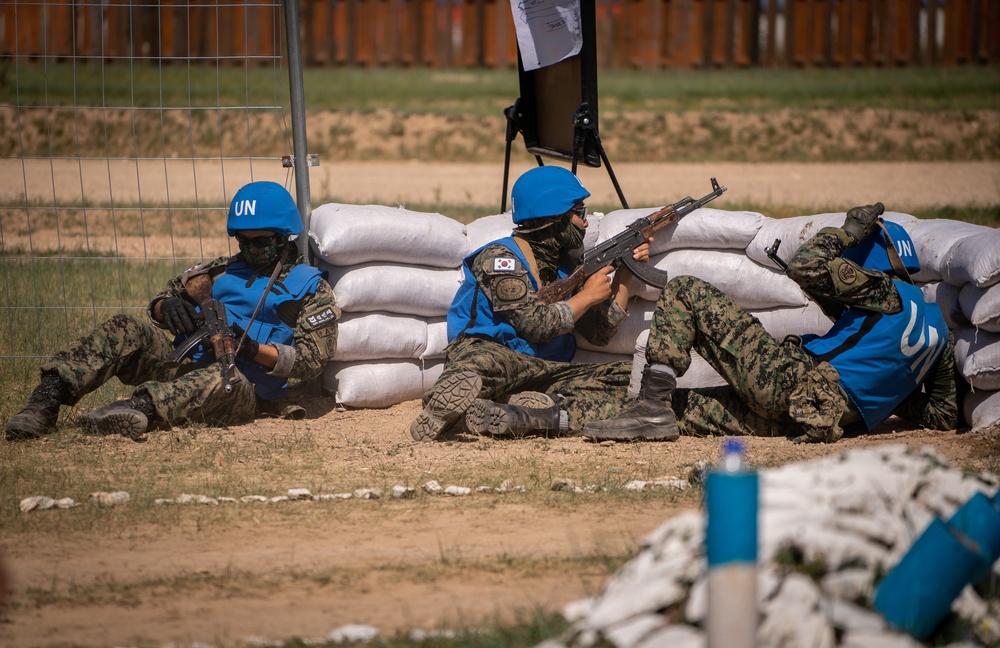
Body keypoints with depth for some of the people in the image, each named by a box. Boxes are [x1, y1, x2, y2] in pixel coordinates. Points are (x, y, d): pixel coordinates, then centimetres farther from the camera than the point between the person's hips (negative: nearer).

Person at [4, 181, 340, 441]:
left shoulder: (311, 289, 7)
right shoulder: (225, 270, 22)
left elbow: (312, 359, -3)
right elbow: (171, 293, 20)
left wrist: (252, 348, -18)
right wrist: (166, 306, -6)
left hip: (246, 392, -5)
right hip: (184, 367, 5)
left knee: (226, 379, -41)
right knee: (126, 330, -18)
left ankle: (142, 407, -67)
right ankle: (45, 402, -34)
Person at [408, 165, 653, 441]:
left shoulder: (567, 266, 21)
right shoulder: (501, 258, -4)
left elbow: (600, 332, 17)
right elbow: (536, 325, -14)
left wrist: (626, 272, 11)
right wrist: (588, 296, -1)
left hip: (546, 372, 8)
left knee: (626, 377, -17)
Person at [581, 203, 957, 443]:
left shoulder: (889, 293, 0)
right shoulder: (940, 332, 22)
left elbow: (806, 267, -8)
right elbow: (943, 419, 23)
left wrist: (849, 231, 9)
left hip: (792, 384, -8)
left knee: (685, 292, -2)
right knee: (683, 406, 20)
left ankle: (652, 405, -13)